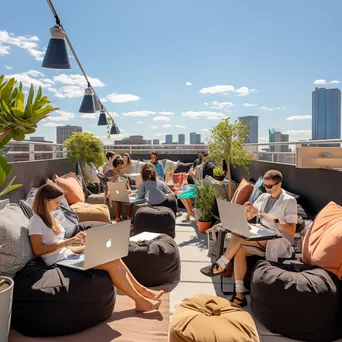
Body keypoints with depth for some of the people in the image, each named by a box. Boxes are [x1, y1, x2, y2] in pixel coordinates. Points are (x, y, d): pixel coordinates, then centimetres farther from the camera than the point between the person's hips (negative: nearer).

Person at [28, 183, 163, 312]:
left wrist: (73, 239, 2)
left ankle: (141, 290, -2)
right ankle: (140, 301, -8)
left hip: (67, 255, 9)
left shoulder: (49, 216, 18)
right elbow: (37, 250, -18)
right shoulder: (36, 220, -9)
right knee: (112, 263, -19)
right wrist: (67, 242, -18)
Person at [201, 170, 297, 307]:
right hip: (263, 238, 6)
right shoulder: (263, 197, 12)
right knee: (240, 250, -25)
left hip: (280, 242, -6)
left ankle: (220, 265, -13)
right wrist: (248, 210, -8)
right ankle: (239, 294, -19)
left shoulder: (290, 201, -5)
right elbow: (248, 218, 15)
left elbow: (292, 230, -10)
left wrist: (274, 219, -23)